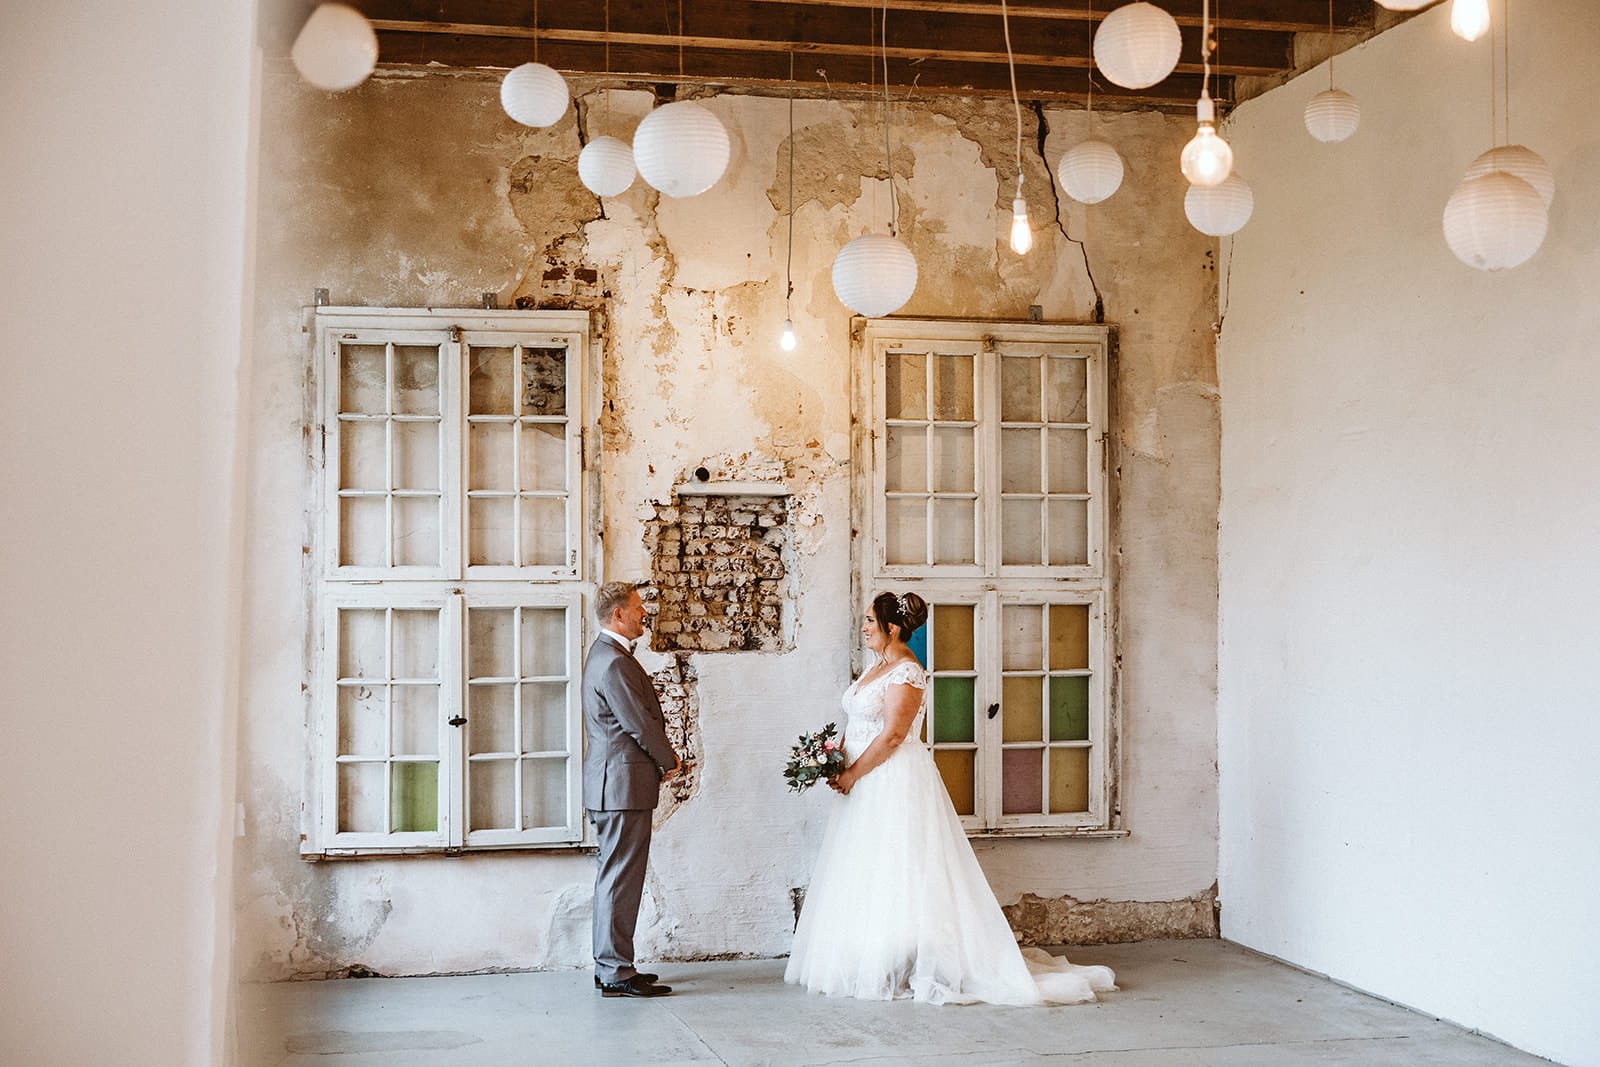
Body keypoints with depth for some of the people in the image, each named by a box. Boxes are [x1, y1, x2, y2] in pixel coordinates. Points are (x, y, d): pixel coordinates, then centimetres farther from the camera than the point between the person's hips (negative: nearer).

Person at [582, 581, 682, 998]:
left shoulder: (605, 653, 15)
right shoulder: (615, 663, -19)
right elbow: (642, 725, -18)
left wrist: (660, 760, 9)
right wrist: (669, 760, -1)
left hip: (612, 783, 11)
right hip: (624, 784, -11)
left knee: (615, 877, 15)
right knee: (620, 879, -6)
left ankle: (610, 966, 21)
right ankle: (616, 973, -2)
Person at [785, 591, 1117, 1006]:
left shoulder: (906, 672, -15)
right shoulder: (878, 667, 15)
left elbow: (892, 735, -21)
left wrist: (852, 774, -16)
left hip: (896, 784, -10)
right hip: (867, 785, 10)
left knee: (894, 876, -6)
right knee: (867, 875, 11)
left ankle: (894, 970, -1)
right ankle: (872, 963, 18)